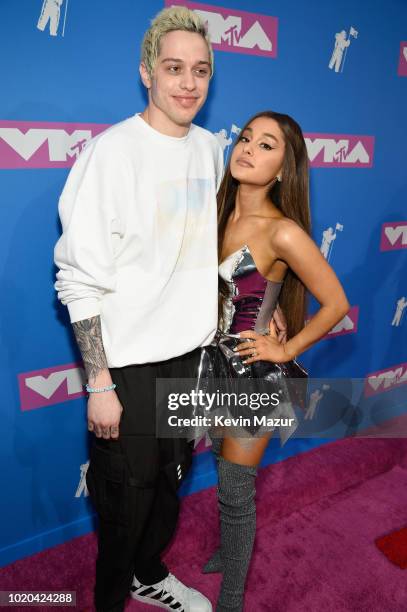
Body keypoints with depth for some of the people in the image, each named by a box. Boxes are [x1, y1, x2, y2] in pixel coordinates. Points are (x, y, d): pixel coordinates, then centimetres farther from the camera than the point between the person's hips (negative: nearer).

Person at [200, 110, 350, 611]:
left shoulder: (282, 233, -23)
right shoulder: (218, 212, -3)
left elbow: (336, 303, -14)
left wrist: (287, 350, -8)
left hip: (253, 372, -6)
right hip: (216, 364, 6)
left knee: (234, 490, 9)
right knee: (227, 471, 25)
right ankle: (231, 548, 53)